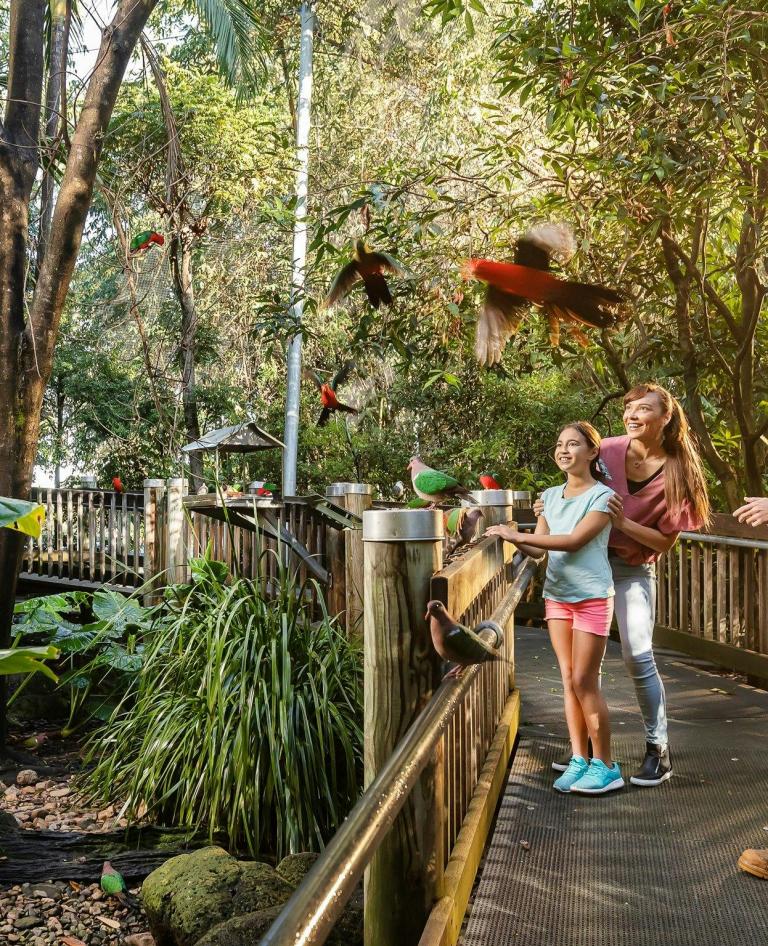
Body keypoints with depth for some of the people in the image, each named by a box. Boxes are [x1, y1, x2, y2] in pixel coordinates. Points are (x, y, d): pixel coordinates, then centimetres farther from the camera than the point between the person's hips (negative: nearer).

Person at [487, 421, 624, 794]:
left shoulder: (602, 495, -9)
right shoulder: (550, 496, 9)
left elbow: (574, 540, -21)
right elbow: (539, 548, 4)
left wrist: (518, 536, -24)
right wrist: (513, 539, -16)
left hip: (592, 597, -5)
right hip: (557, 596, 6)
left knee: (584, 681, -4)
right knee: (569, 680, 7)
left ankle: (605, 766, 8)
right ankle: (579, 759, 15)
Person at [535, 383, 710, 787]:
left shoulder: (676, 472, -11)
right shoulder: (608, 450, -6)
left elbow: (665, 541, -10)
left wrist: (623, 522, -23)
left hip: (634, 569, -3)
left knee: (637, 656, -10)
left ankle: (658, 750, 9)